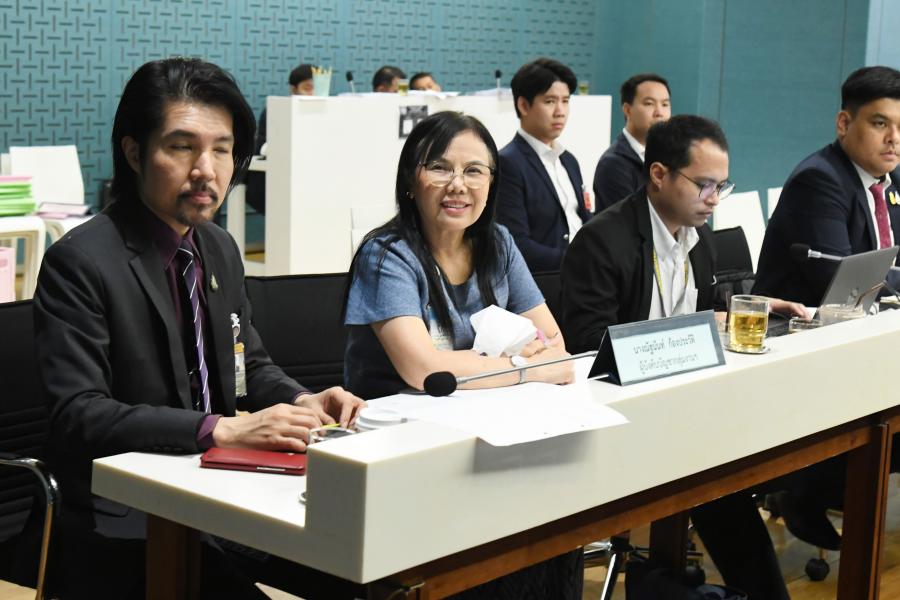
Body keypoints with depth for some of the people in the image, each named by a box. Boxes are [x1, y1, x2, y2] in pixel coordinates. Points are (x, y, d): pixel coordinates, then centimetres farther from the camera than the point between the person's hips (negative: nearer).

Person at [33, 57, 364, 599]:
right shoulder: (80, 263, -13)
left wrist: (301, 404, -2)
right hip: (129, 529, -6)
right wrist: (221, 429, -28)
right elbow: (78, 415, -20)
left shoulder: (220, 249, 10)